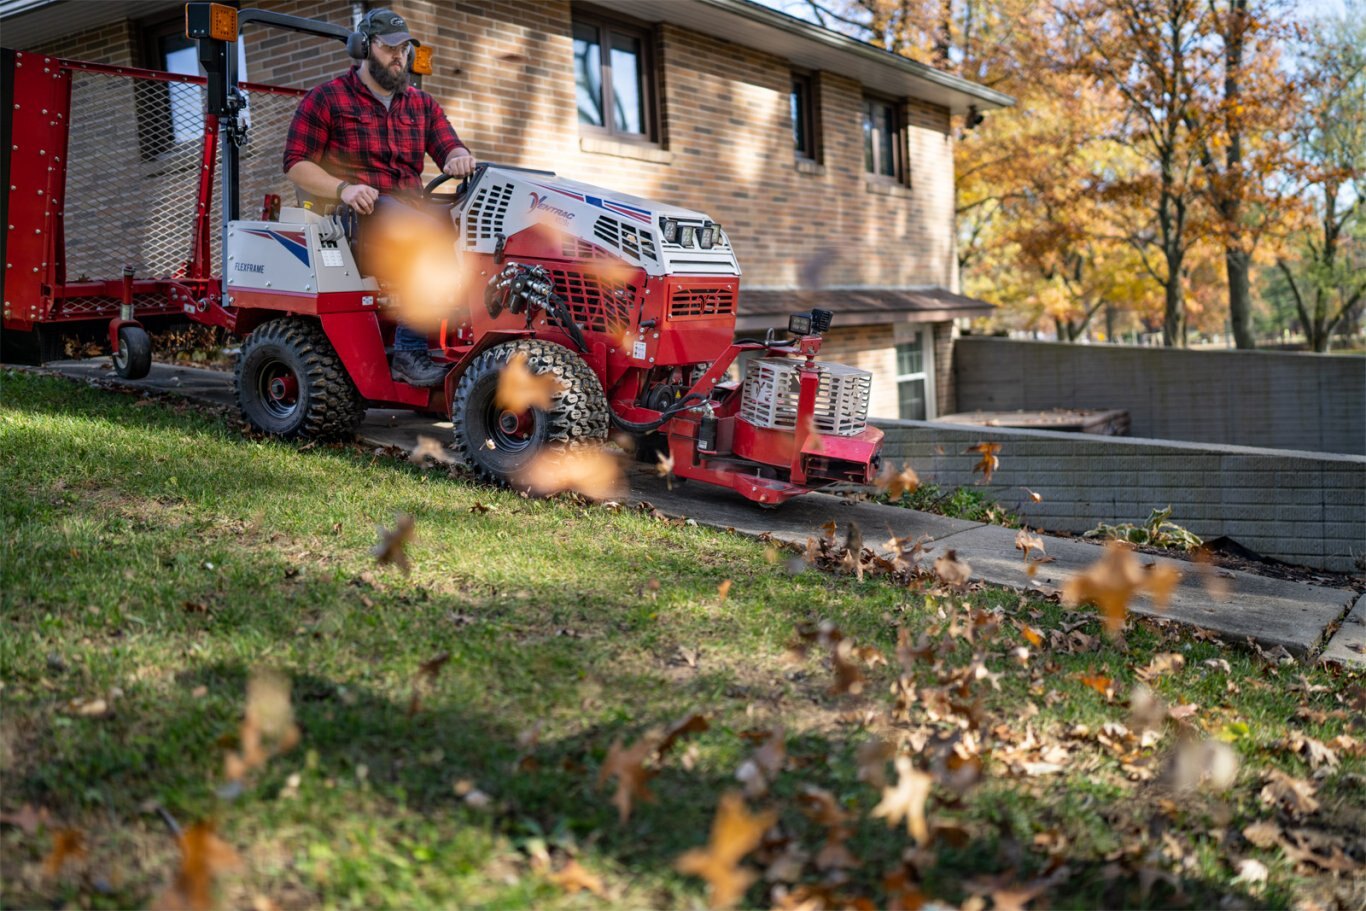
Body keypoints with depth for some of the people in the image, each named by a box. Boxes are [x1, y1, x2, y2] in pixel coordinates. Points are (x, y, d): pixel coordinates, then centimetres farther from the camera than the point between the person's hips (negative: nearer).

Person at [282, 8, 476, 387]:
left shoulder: (421, 104, 20)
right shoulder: (327, 99, 4)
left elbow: (449, 147, 9)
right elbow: (296, 163, -2)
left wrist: (460, 158, -18)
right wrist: (343, 188, -22)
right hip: (356, 211, -6)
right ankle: (410, 353, -36)